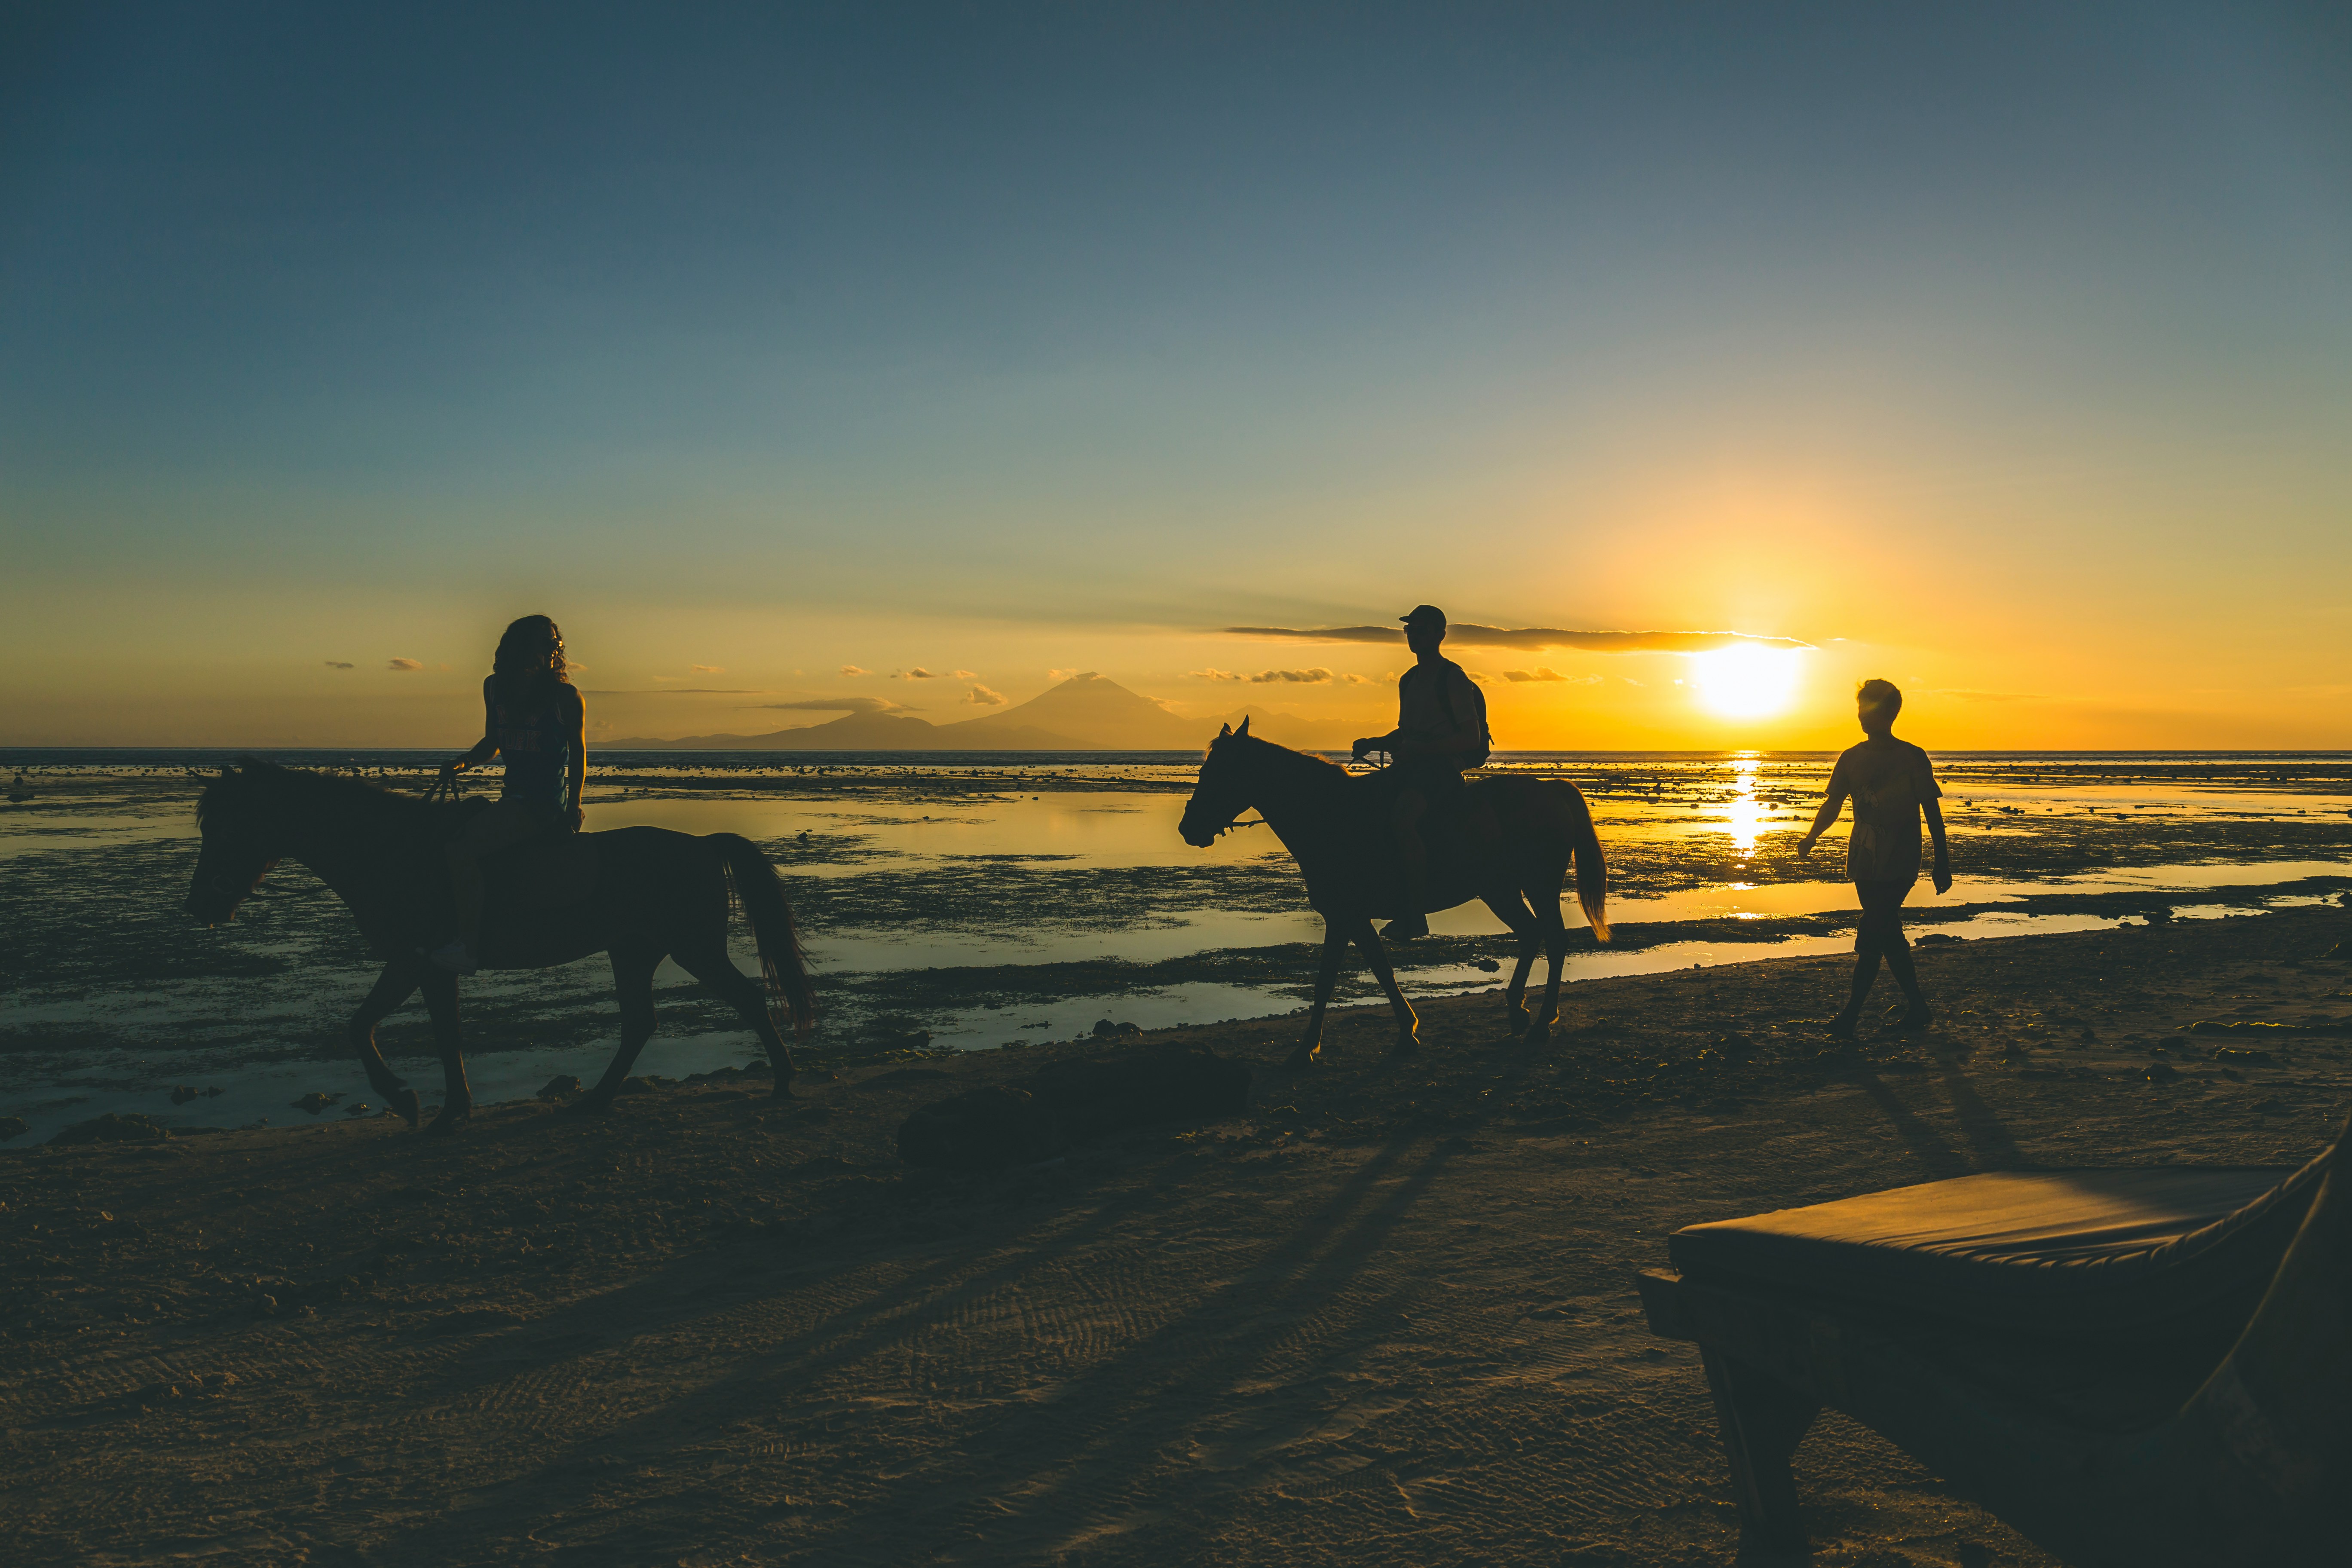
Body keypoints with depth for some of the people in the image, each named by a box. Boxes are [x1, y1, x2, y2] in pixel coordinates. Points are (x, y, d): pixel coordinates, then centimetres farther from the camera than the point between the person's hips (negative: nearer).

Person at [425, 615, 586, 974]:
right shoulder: (495, 688, 8)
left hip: (547, 803, -8)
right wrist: (464, 762, 1)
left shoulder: (566, 696, -8)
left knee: (463, 850, -21)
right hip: (514, 795, 8)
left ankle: (468, 948, -17)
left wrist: (574, 807, -8)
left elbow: (578, 752, -1)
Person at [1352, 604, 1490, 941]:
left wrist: (1420, 749, -21)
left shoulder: (1453, 678, -6)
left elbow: (1471, 738, -12)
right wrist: (1373, 743, 10)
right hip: (1410, 766, 9)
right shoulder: (1409, 680, 19)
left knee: (1401, 816, -35)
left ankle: (1416, 913, -31)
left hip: (1443, 768, -9)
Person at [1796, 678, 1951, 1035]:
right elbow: (1832, 804, 8)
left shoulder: (1912, 758, -3)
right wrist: (1811, 836, -7)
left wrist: (1943, 862, -2)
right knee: (1887, 935, 10)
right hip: (1865, 862, 5)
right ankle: (1917, 1008, 22)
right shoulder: (1852, 758, 9)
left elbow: (1932, 811, -1)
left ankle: (1852, 1013, -9)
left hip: (1899, 864, -5)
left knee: (1871, 937, -11)